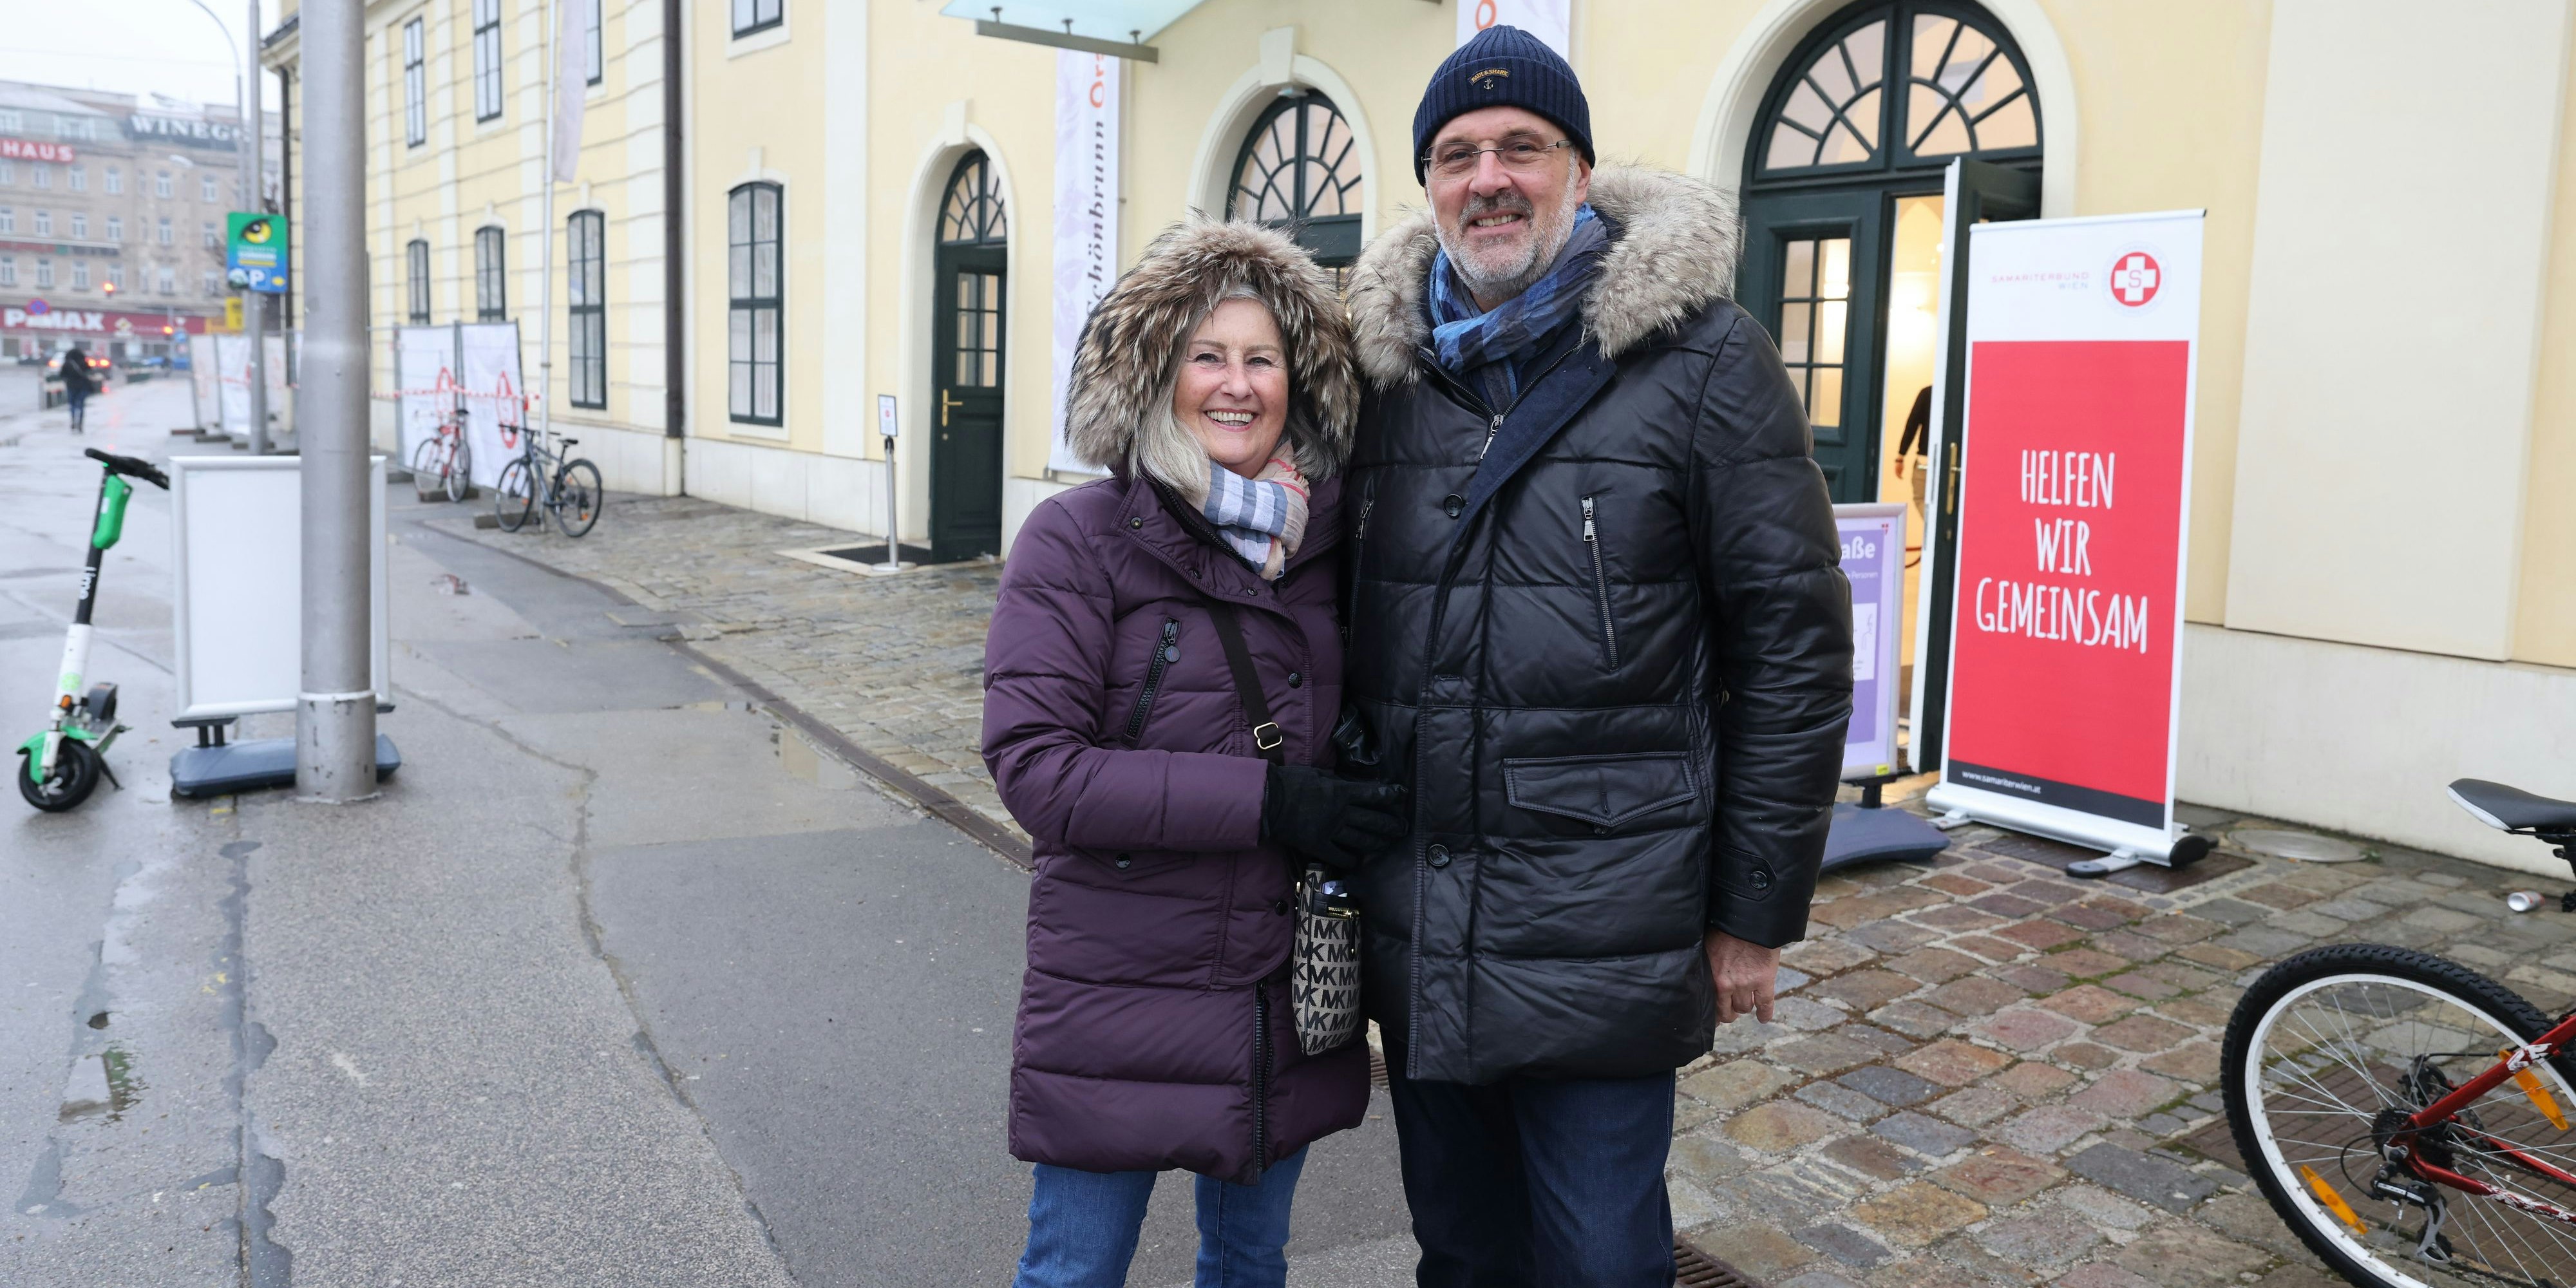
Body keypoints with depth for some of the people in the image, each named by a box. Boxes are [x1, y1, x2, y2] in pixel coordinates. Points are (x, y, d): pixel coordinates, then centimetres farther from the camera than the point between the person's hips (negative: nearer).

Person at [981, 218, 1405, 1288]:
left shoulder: (1328, 543, 3)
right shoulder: (1077, 540, -11)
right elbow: (1035, 766, -18)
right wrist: (1265, 800, -23)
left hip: (1287, 1000, 4)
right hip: (1118, 1005, -4)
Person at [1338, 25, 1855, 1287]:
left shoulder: (1699, 356, -7)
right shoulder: (1388, 364, 6)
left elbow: (1792, 639, -7)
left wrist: (1756, 910, -6)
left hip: (1600, 940, -4)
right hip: (1414, 935, 5)